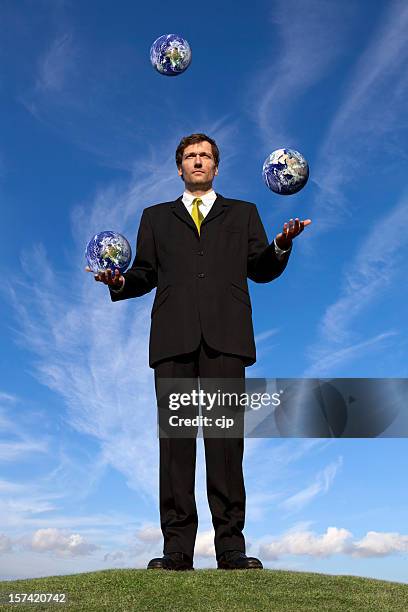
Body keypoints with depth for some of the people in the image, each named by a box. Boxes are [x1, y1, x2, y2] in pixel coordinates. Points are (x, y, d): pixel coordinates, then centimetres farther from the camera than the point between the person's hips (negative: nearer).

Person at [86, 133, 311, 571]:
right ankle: (177, 547, 2)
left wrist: (282, 244, -4)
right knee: (175, 434, -3)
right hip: (174, 337, 1)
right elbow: (145, 274, 16)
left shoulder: (243, 214, 23)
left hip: (225, 337, -1)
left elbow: (262, 271, 15)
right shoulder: (156, 217, 25)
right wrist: (119, 281, -4)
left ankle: (230, 545, 1)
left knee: (226, 434, -5)